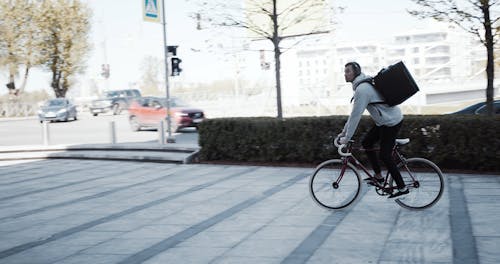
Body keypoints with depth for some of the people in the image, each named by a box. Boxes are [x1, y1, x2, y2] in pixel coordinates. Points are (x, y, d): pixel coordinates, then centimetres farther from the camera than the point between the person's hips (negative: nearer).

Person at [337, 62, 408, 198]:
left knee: (385, 156, -5)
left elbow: (356, 115, -22)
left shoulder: (362, 89, -22)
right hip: (384, 121, 10)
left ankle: (402, 188, 4)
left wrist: (347, 137, -15)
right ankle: (378, 176, 19)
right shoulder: (362, 85, 12)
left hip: (391, 122, -10)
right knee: (366, 143, 13)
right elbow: (354, 113, 18)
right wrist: (344, 131, 18)